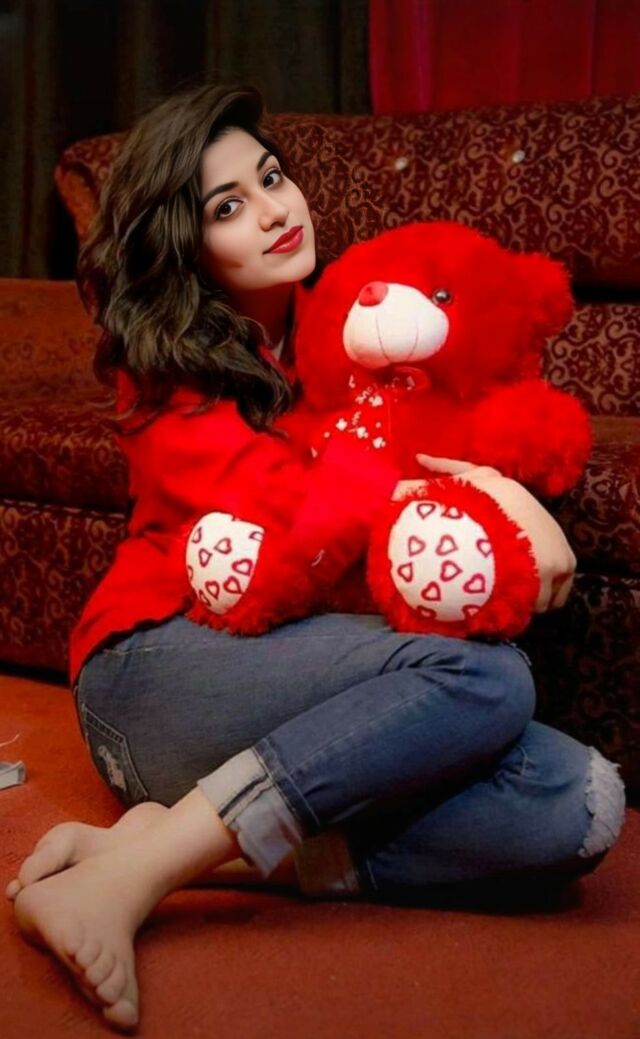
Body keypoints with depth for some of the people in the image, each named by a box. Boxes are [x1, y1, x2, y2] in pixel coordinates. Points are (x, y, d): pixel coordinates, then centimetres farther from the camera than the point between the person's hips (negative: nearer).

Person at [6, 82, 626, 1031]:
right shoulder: (167, 370, 1)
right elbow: (285, 508, -17)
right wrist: (484, 491, -19)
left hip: (307, 684, 5)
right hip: (157, 671, -5)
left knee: (582, 804, -21)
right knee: (487, 678, -32)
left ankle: (199, 844, -23)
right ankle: (130, 872, -29)